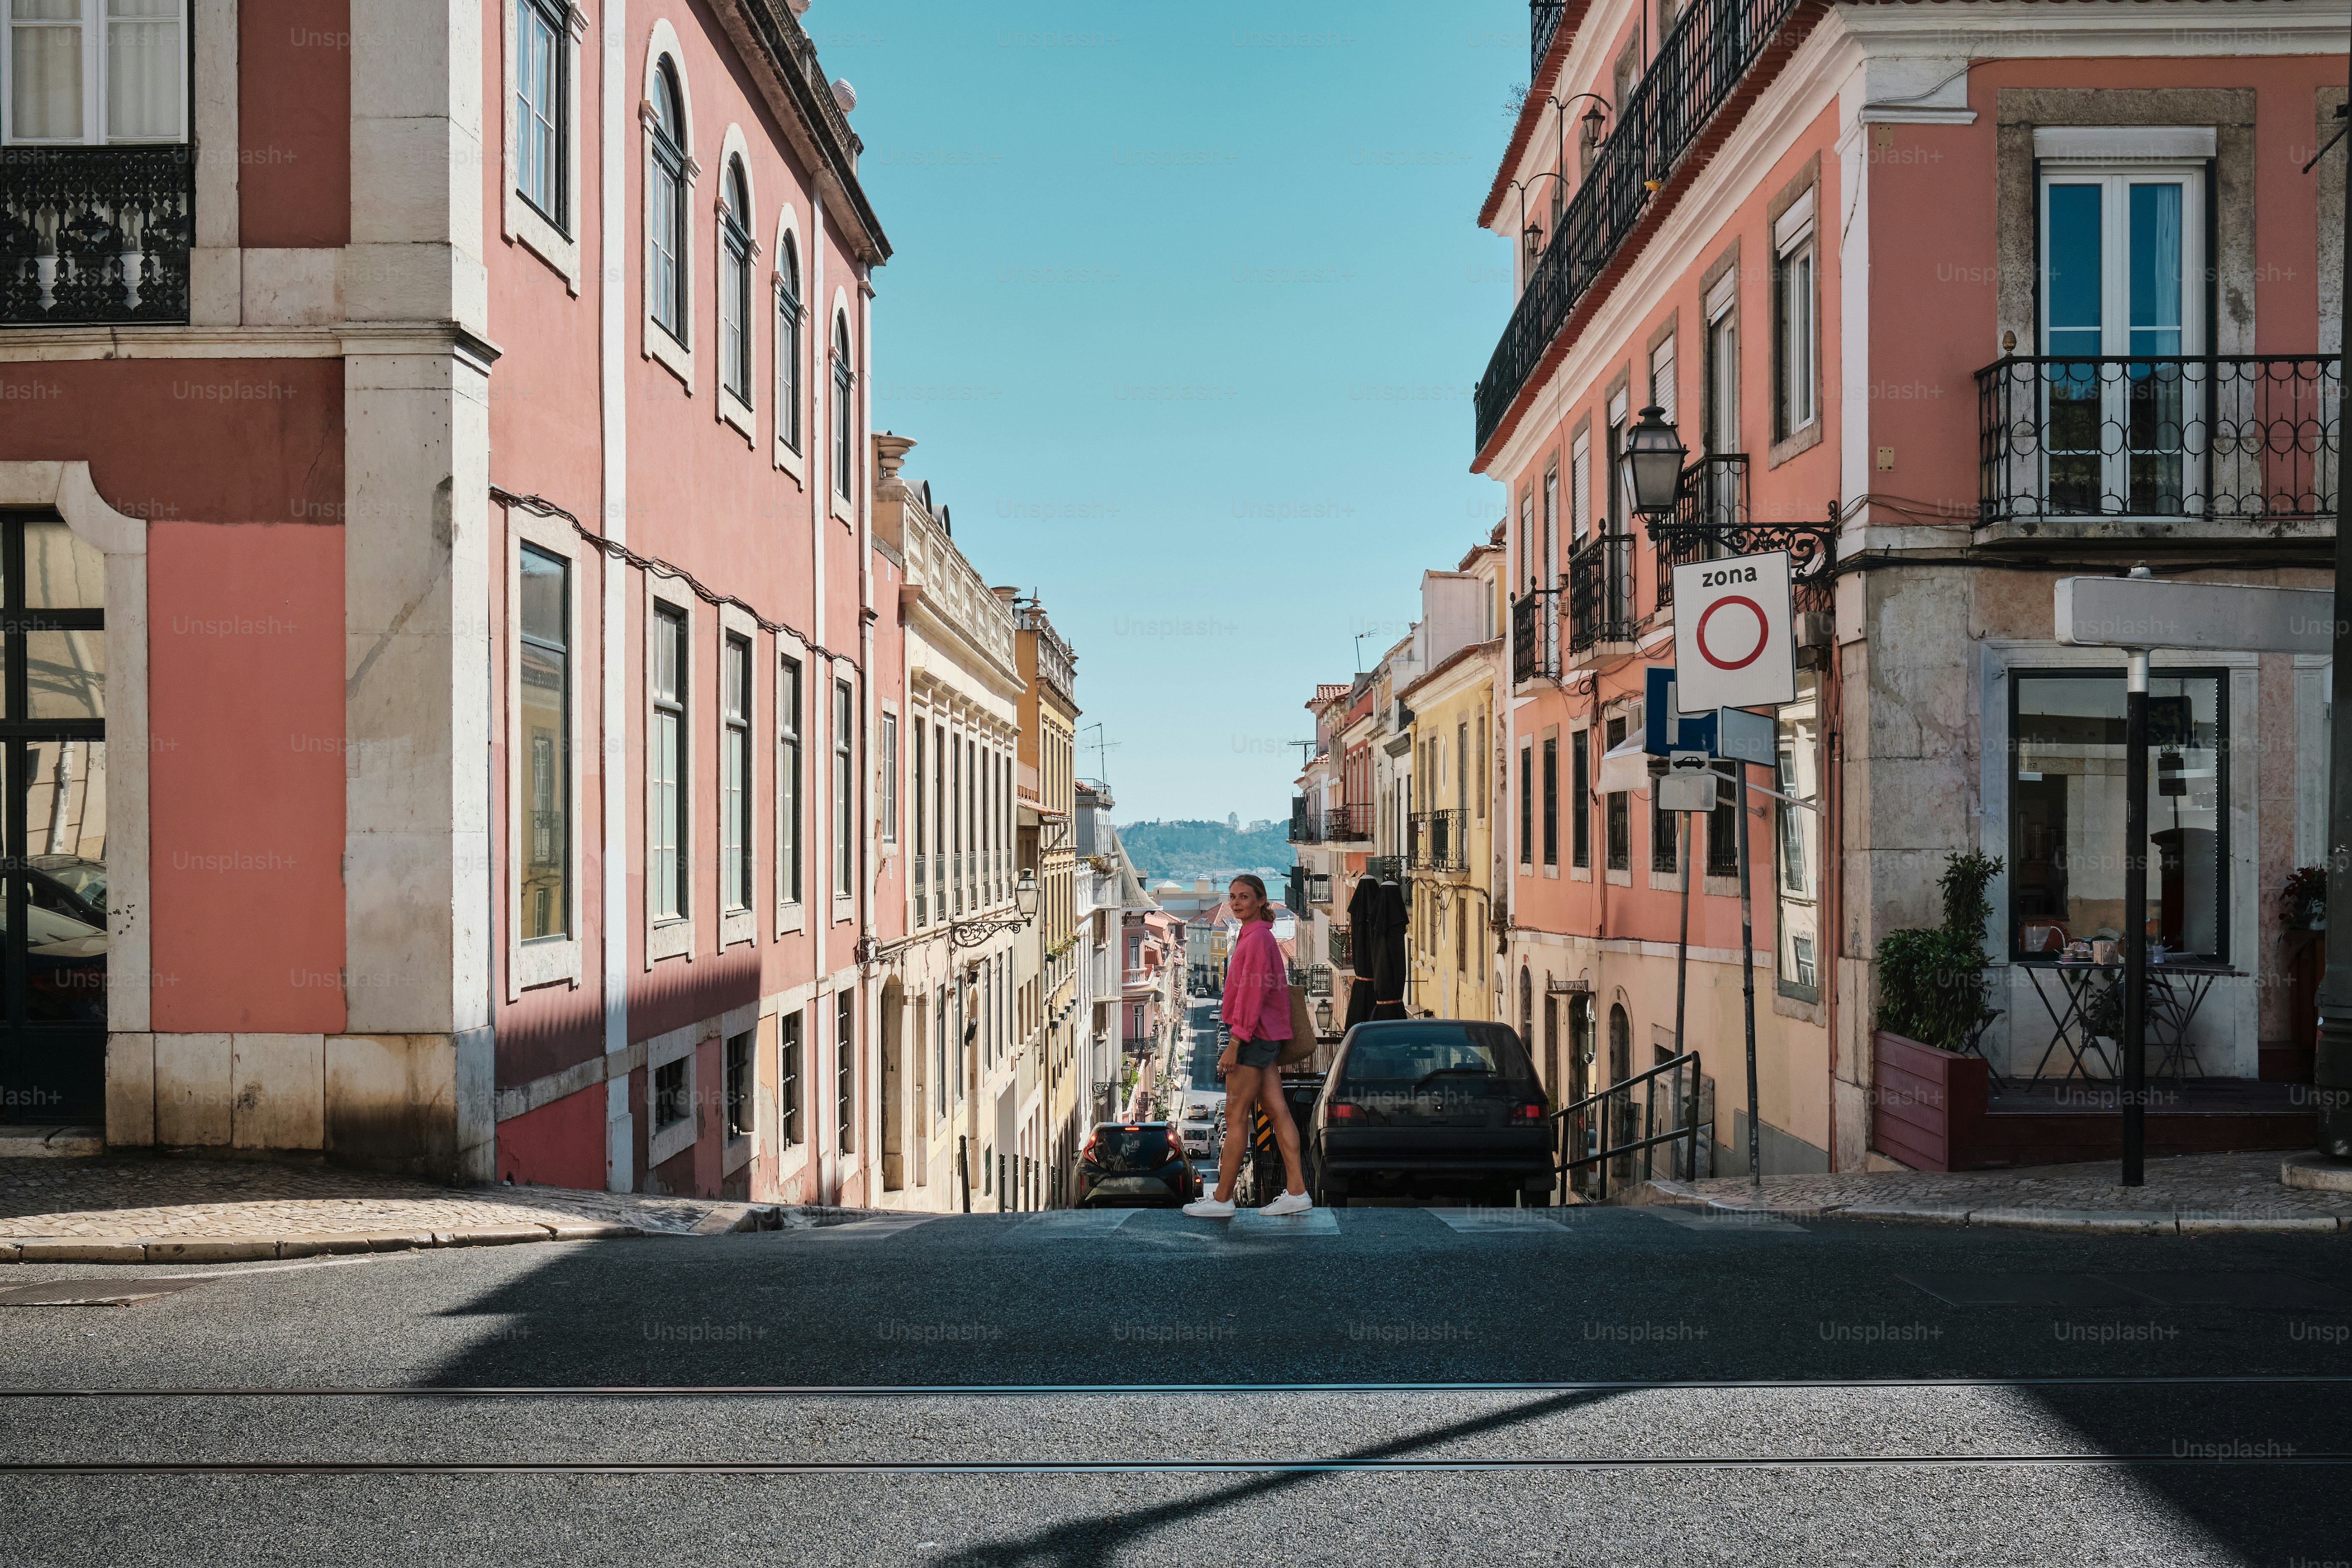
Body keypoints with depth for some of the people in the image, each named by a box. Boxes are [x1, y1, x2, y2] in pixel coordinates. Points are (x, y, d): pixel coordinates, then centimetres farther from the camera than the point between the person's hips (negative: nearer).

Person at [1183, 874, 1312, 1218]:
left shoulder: (1258, 938, -14)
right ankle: (1297, 1192, 8)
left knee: (1235, 1116, -4)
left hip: (1253, 1035, -10)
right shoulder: (1257, 936, 17)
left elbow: (1253, 994, -20)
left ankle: (1222, 1199, 2)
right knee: (1277, 1111, 7)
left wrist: (1234, 1043, -21)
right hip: (1265, 1036, 10)